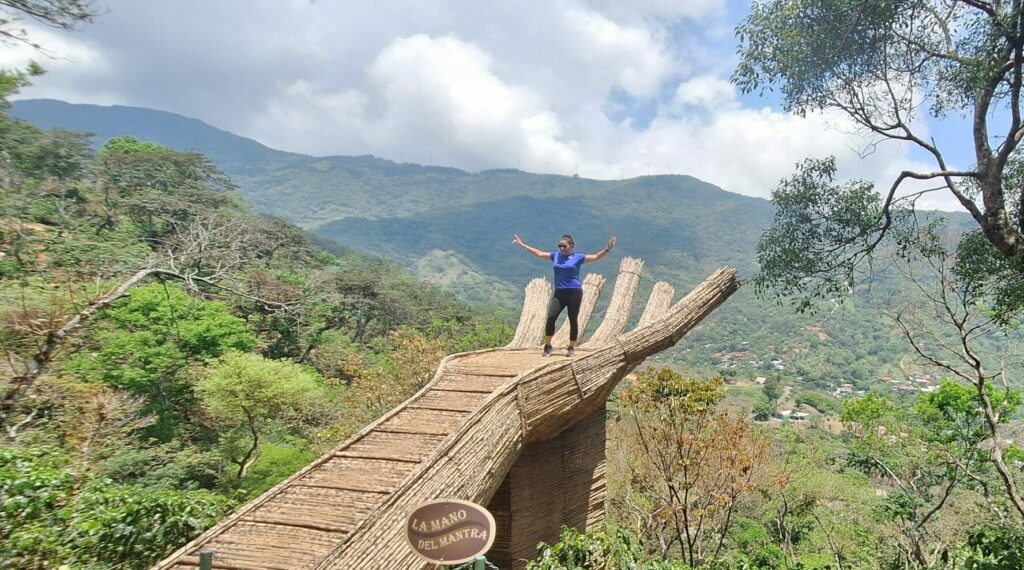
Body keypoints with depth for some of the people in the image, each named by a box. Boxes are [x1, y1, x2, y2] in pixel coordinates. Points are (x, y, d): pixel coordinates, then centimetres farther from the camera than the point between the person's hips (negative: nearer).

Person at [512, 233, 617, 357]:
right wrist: (522, 245, 18)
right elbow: (539, 253, 17)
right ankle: (547, 346, 0)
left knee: (573, 320, 2)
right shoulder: (555, 255, 11)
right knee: (550, 317, -12)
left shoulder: (578, 257, 2)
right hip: (559, 293, 2)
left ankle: (571, 348, 15)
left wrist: (607, 249, -16)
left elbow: (595, 257, -1)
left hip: (574, 293, -2)